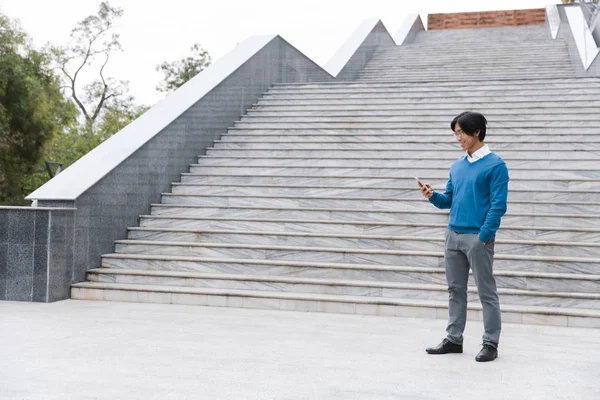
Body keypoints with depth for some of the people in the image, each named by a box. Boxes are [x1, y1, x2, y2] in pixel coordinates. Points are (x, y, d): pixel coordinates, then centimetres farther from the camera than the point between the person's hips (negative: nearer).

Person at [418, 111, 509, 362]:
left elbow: (498, 205, -12)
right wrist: (433, 196, -4)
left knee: (486, 292, 2)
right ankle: (453, 339, 22)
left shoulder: (495, 165, -7)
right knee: (455, 290, 13)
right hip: (453, 235, 7)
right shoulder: (457, 166, 13)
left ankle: (491, 343, 10)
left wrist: (483, 237, -17)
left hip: (478, 238, -7)